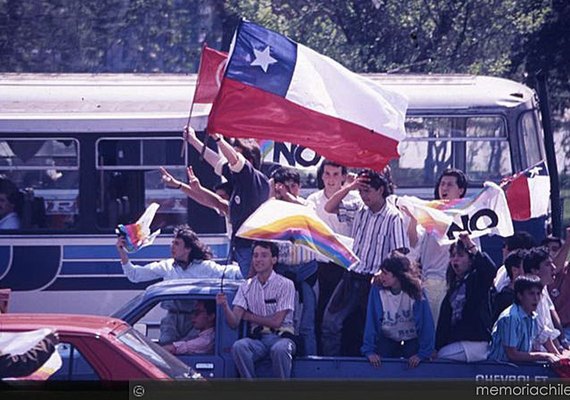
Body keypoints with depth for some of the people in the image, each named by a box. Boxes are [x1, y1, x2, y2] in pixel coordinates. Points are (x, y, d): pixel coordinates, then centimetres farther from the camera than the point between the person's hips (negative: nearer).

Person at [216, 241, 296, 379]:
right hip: (258, 338, 3)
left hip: (281, 336, -3)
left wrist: (249, 316, 1)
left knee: (279, 349, -38)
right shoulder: (247, 287, 10)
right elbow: (234, 323, 2)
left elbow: (276, 321, -8)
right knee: (238, 347, -31)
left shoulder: (285, 284, -1)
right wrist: (225, 306, -19)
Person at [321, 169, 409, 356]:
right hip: (352, 276, 5)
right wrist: (349, 187, -3)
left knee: (365, 329, 5)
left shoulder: (393, 217, -9)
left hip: (373, 280, -5)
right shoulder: (360, 211, 8)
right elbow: (329, 207, 10)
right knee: (330, 320, -3)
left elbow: (399, 252, -13)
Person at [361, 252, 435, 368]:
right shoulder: (377, 289, -19)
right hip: (388, 340, 1)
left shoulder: (415, 291, -22)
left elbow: (426, 323, -21)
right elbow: (371, 320, -16)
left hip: (412, 340, -1)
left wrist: (422, 353, -26)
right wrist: (369, 350, -21)